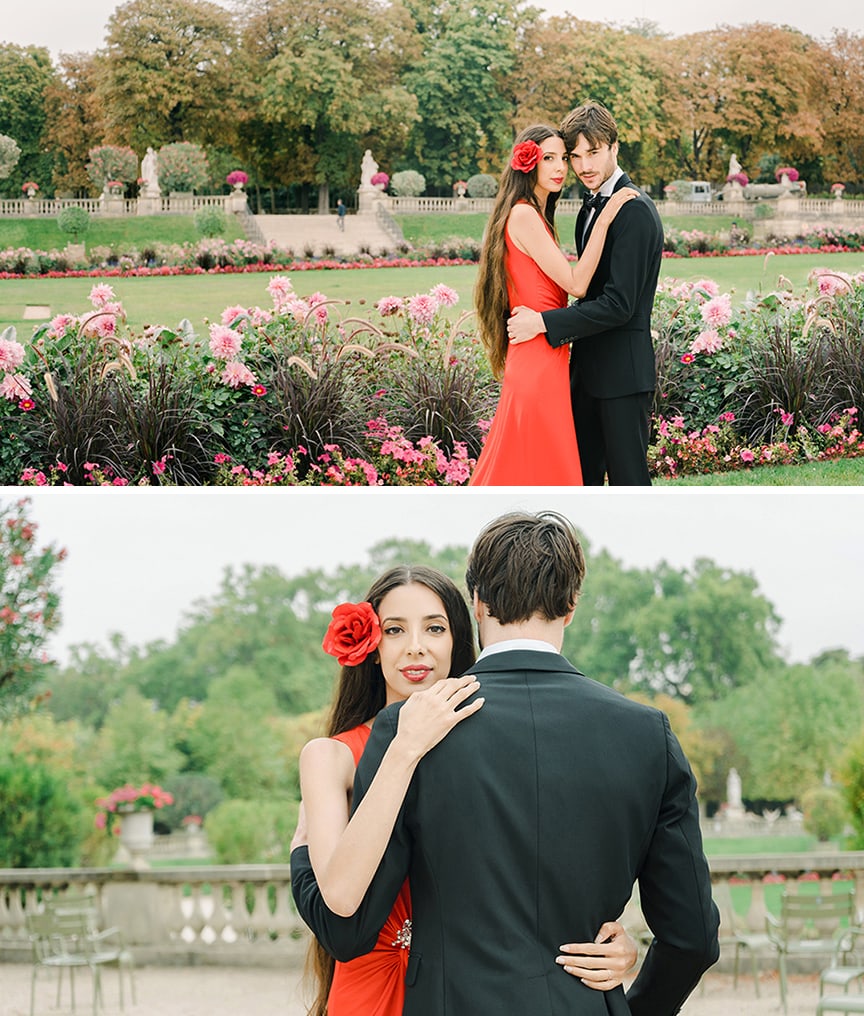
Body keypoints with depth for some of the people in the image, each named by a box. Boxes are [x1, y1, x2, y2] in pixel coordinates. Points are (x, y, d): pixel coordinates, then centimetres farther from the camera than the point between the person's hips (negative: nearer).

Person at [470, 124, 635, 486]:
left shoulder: (535, 215, 17)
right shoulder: (524, 215, -13)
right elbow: (575, 283, -16)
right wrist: (604, 220, -16)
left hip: (540, 359, 10)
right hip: (539, 361, -10)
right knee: (542, 469, -4)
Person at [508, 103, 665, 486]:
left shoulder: (634, 210, -17)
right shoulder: (592, 207, 14)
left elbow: (619, 304, -22)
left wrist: (544, 323, -19)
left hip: (623, 371, -9)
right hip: (588, 368, 9)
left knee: (628, 479, -3)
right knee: (582, 476, 14)